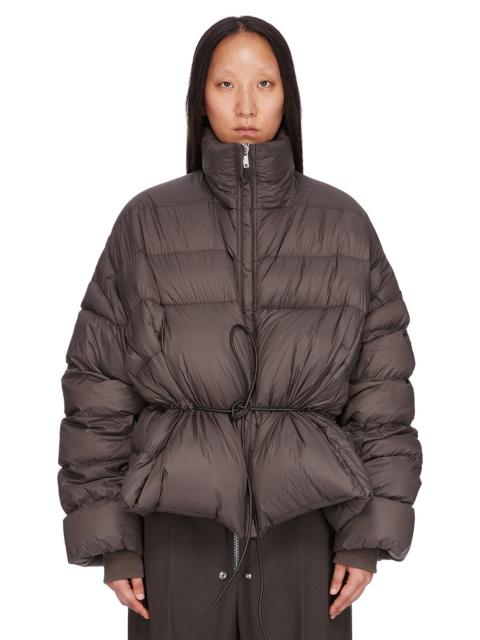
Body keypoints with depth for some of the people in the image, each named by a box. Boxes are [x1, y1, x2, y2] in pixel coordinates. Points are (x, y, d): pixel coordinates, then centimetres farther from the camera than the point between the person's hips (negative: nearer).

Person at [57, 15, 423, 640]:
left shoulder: (342, 223, 0)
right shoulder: (148, 222, -1)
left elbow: (382, 385, 2)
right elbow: (98, 383, 1)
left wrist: (368, 534, -2)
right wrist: (109, 536, -2)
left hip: (304, 523, 1)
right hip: (179, 523, 0)